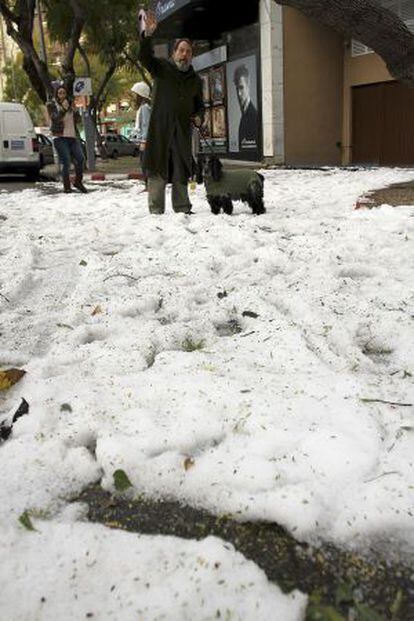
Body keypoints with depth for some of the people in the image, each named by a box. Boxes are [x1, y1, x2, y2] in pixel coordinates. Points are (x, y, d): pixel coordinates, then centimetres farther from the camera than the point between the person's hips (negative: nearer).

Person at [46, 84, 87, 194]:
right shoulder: (51, 104, 0)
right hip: (59, 137, -5)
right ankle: (66, 187, 0)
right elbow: (55, 119, -13)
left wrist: (75, 111, -2)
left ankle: (78, 182, 11)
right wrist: (63, 109, -22)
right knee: (66, 162, -11)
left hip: (72, 136, 5)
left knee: (80, 158, -7)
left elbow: (76, 120, 17)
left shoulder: (69, 103, 14)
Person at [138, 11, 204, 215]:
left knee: (181, 172, 7)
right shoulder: (162, 67, 6)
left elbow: (199, 105, 27)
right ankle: (156, 211, -1)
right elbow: (145, 57, -12)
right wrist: (148, 34, -29)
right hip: (160, 128, -4)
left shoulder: (195, 80, 18)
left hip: (182, 131, 4)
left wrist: (199, 117, 5)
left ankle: (182, 209, 15)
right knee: (158, 170, -5)